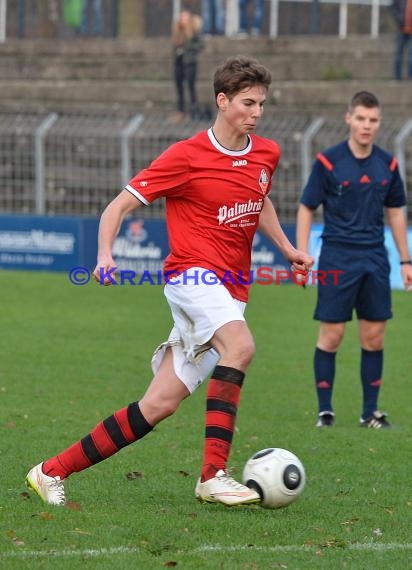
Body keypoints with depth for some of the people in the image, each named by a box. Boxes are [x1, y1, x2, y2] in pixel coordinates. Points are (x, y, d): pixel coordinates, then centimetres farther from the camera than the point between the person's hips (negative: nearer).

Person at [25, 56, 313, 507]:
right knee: (240, 344, -35)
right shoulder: (187, 156, -7)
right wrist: (105, 255, -21)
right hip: (192, 275, -6)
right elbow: (120, 205, -5)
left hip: (231, 291, 6)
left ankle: (53, 471, 6)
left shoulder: (266, 154, 11)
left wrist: (286, 248, 21)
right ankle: (213, 476, -35)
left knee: (161, 404, -2)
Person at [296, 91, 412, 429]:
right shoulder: (328, 161, -7)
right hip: (337, 259, -4)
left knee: (374, 336, 5)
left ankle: (370, 412, 12)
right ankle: (325, 410, 7)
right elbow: (306, 209, -3)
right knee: (331, 336, -2)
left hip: (375, 259, 4)